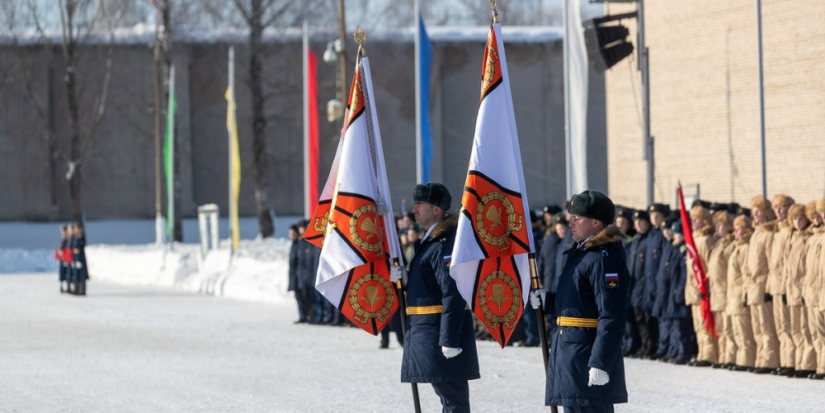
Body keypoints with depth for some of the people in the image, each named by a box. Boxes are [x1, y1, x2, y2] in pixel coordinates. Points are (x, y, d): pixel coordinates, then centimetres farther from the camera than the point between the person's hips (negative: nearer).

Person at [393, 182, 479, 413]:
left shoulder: (446, 243, -17)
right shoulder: (430, 240, 17)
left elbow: (453, 293, -24)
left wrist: (449, 340, -26)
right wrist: (405, 279, 5)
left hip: (441, 333, -11)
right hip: (428, 331, 11)